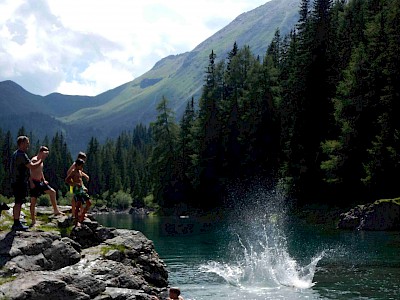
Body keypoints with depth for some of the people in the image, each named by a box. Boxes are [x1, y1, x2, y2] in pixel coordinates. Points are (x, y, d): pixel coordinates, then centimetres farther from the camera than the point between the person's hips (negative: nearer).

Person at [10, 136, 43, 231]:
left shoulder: (15, 154, 16)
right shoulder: (22, 155, -17)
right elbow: (32, 167, -22)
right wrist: (41, 160, -11)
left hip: (15, 182, 10)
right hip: (20, 183, -10)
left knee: (18, 203, 14)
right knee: (18, 203, -7)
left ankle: (16, 223, 20)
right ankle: (17, 224, -5)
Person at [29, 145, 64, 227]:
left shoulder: (41, 161, 14)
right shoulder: (34, 160, -15)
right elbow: (29, 172, -22)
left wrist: (44, 180, 16)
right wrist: (31, 182, -26)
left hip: (40, 182, 9)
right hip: (34, 183, -9)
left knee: (52, 192, 5)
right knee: (33, 202, -4)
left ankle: (56, 210, 10)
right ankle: (33, 220, 2)